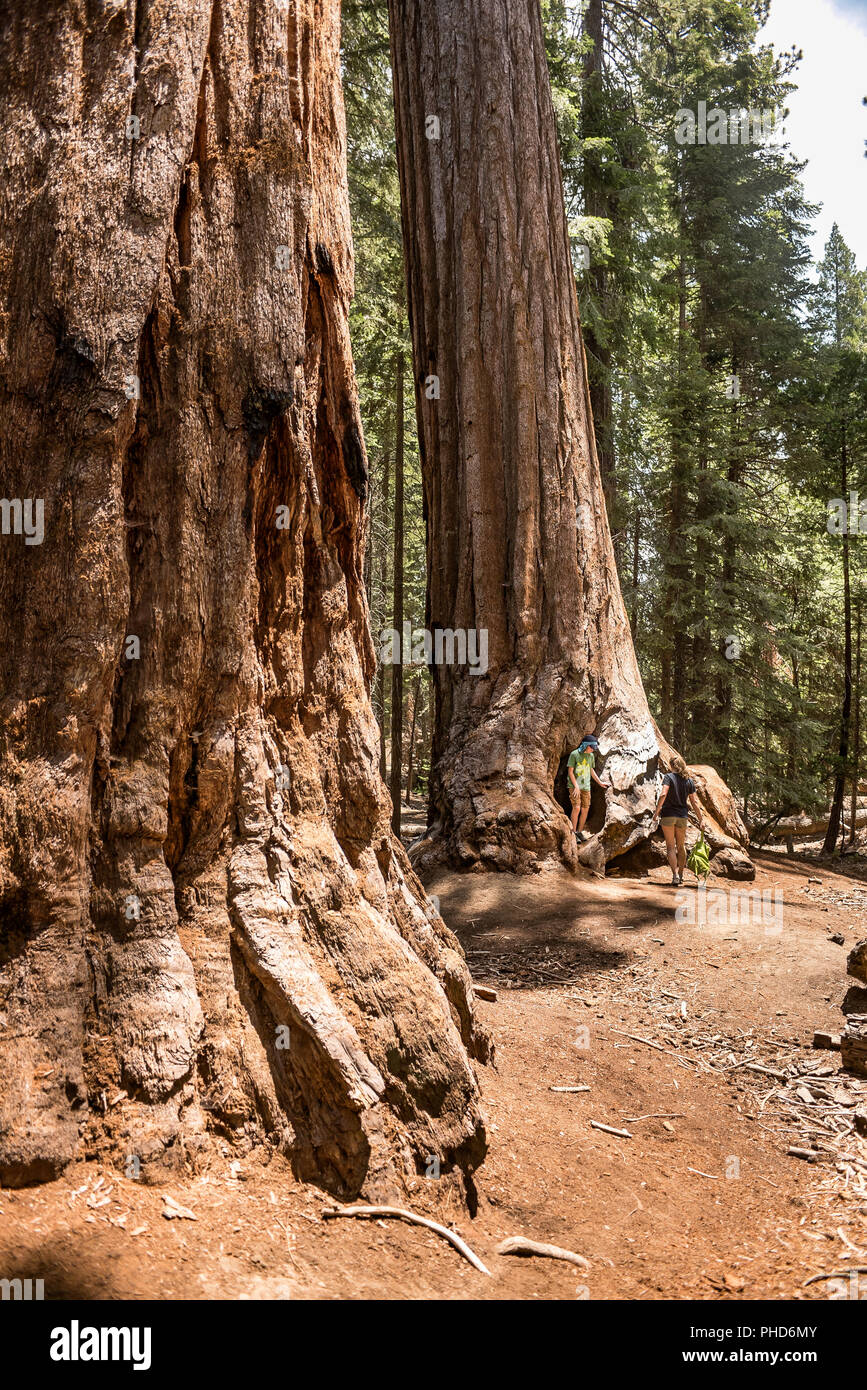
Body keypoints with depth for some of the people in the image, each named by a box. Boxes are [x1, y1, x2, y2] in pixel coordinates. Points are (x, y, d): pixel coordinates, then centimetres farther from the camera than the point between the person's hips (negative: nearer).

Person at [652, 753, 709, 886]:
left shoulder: (669, 777, -8)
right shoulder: (689, 781, 5)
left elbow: (663, 794, -21)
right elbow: (694, 802, 5)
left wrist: (656, 811, -17)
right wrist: (701, 819, 10)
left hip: (668, 815, -4)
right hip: (682, 816, 4)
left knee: (670, 847, 1)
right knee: (681, 846, 17)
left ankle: (675, 875, -13)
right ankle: (680, 875, 27)